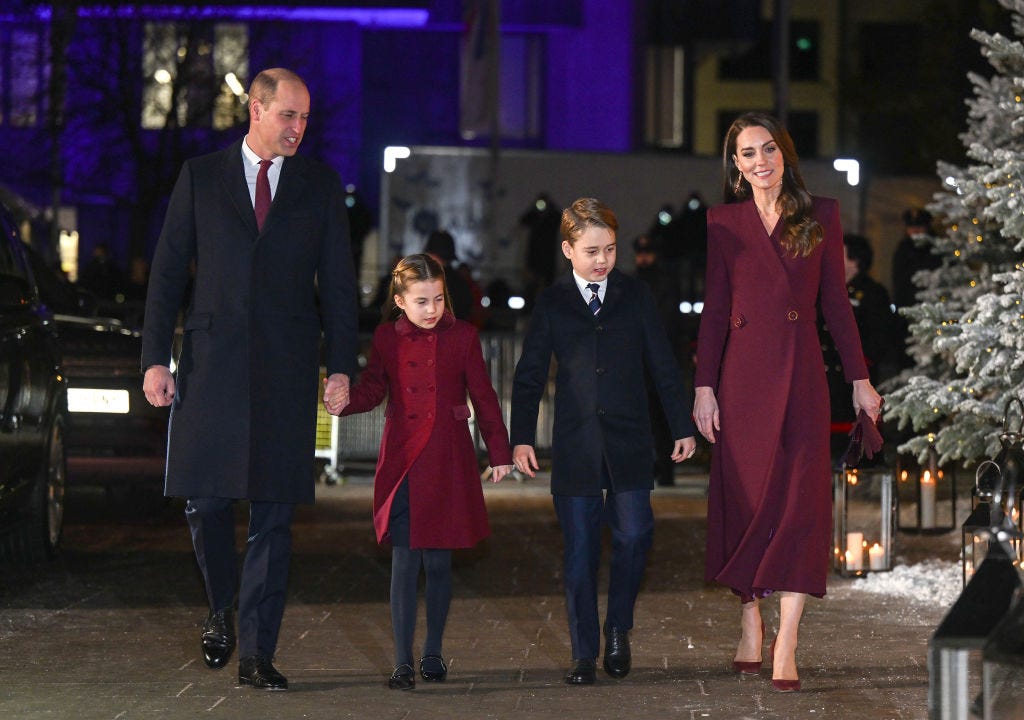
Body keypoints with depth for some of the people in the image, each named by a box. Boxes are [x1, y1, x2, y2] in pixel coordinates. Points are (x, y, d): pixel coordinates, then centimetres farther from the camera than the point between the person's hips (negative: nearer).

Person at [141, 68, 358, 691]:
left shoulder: (321, 185, 9)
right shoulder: (201, 177, 7)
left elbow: (338, 282, 8)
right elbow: (168, 271, 6)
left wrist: (341, 365, -1)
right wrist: (156, 358, -2)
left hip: (287, 368, 0)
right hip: (211, 362, 0)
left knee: (275, 515, -1)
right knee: (206, 500, -2)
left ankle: (257, 655, 4)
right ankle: (222, 610, 25)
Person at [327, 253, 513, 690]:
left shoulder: (463, 336, 3)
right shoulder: (387, 338, 5)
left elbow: (483, 397, 6)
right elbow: (372, 389, 5)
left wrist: (500, 453, 6)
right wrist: (344, 401, -17)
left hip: (448, 463, 0)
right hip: (402, 463, 0)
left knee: (438, 561, 4)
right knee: (405, 561, -5)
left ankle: (433, 653, 19)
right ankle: (402, 663, -3)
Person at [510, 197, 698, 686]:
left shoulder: (636, 296, 6)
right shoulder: (552, 303, 5)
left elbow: (662, 365, 9)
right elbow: (530, 374, 6)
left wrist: (682, 426, 7)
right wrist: (521, 437, -2)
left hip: (628, 442, 0)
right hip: (574, 445, 0)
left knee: (633, 535, -8)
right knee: (580, 550, 1)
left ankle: (618, 629, 16)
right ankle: (583, 653, 9)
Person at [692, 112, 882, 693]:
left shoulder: (822, 214, 6)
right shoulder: (724, 222, 6)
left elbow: (836, 300, 7)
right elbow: (714, 309, 4)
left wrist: (860, 377, 4)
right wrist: (704, 386, -2)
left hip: (801, 369, 0)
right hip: (742, 372, 1)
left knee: (801, 498, -6)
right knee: (745, 495, 4)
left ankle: (786, 644, -7)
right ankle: (751, 623, 17)